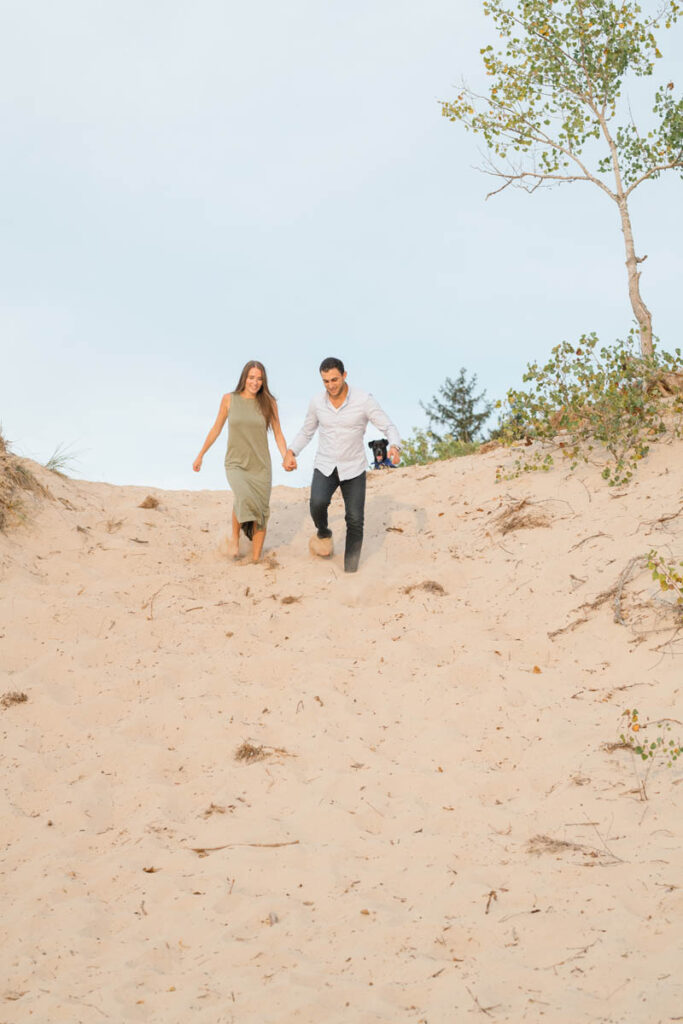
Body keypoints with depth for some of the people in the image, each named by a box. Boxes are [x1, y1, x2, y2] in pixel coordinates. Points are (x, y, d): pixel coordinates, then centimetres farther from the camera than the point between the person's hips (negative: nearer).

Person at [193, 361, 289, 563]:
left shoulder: (269, 403, -1)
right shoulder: (229, 399, -2)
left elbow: (278, 435, 3)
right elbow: (216, 429, 9)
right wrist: (200, 455, 13)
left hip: (260, 466, 2)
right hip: (236, 464, -2)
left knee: (260, 515, 2)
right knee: (244, 499, -30)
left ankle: (255, 561, 14)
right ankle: (235, 536, -4)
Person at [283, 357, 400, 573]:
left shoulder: (363, 400, -15)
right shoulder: (317, 402, -5)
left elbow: (389, 428, -12)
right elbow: (306, 432, 11)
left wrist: (395, 447, -35)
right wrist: (290, 453, -6)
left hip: (353, 469, -1)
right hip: (325, 467, 1)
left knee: (355, 521, -7)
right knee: (318, 503, -28)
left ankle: (350, 571, 10)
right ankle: (323, 533, 6)